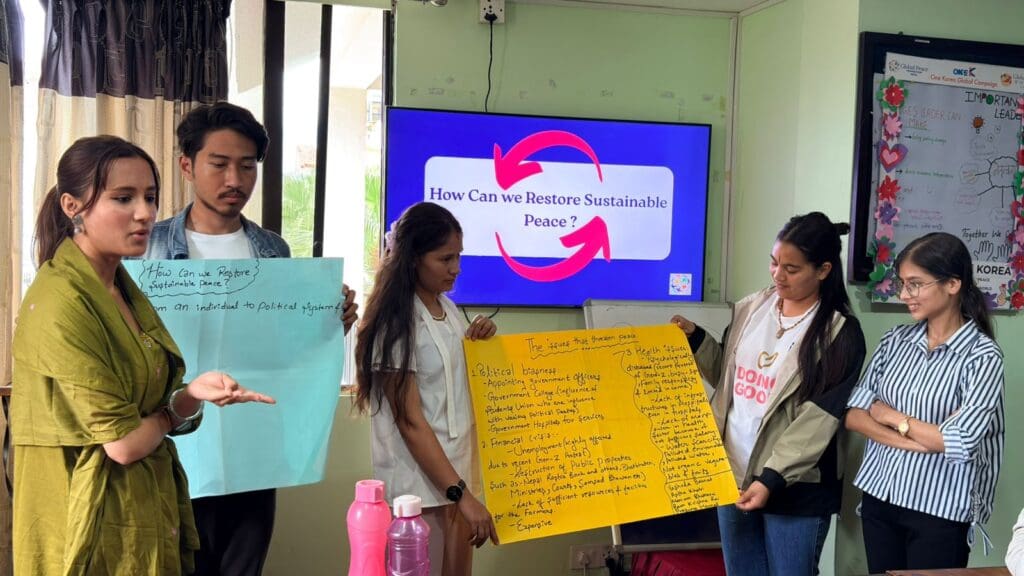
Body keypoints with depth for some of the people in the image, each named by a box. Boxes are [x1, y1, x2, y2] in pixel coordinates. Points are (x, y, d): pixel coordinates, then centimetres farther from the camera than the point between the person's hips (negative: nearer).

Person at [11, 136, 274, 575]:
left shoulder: (121, 289, 7)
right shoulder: (61, 302, -20)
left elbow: (157, 413, 4)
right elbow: (124, 442, -21)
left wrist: (193, 395, -17)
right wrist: (187, 399, -2)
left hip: (147, 517, 8)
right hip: (96, 527, -8)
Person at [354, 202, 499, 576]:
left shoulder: (448, 308, 6)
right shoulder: (396, 323, -16)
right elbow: (410, 422, -19)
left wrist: (479, 343, 0)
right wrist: (461, 494, -22)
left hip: (458, 469, 8)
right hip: (422, 482, -7)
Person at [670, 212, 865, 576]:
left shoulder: (840, 334, -11)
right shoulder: (750, 308, 5)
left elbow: (819, 419, -16)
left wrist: (772, 478, -22)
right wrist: (695, 339, 2)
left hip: (794, 490, -5)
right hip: (733, 475, 5)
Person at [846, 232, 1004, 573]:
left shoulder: (982, 356, -11)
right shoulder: (895, 340, 3)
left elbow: (959, 442, -20)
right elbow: (853, 415, -2)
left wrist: (890, 415, -9)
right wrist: (913, 441, -15)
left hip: (940, 512, -4)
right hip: (879, 496, 5)